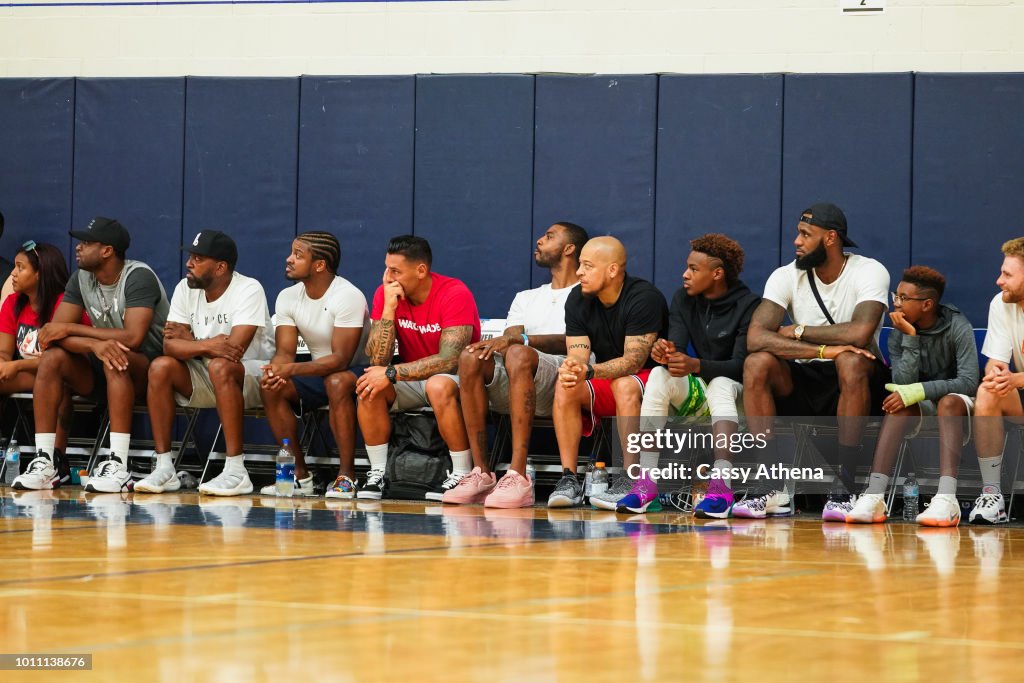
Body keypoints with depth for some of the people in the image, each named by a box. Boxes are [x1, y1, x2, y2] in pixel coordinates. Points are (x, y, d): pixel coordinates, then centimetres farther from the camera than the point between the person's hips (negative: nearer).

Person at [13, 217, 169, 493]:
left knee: (115, 360, -38)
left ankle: (118, 466, -42)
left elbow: (133, 338, -30)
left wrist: (70, 329, -21)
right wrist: (95, 344, -30)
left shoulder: (139, 277, -18)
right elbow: (55, 332, -8)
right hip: (100, 372, 6)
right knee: (52, 357, -19)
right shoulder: (81, 279, 2)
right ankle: (43, 462, -23)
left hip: (148, 370, -6)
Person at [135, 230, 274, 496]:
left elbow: (234, 350, -28)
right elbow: (170, 345, -9)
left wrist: (189, 341, -14)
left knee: (220, 367, -37)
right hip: (205, 379, 6)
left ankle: (236, 471, -35)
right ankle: (164, 468, -18)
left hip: (253, 375, -6)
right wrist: (208, 345, -28)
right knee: (160, 367, -19)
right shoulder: (185, 289, 0)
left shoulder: (249, 290, -18)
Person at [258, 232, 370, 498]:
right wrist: (276, 371, -32)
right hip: (317, 371, 6)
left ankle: (346, 475, -31)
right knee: (270, 387, -19)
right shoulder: (287, 297, -1)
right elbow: (285, 351, -6)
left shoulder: (348, 296, -23)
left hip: (358, 371, -6)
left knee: (337, 382, -39)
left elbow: (341, 359, -29)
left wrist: (291, 369, -40)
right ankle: (299, 474, -12)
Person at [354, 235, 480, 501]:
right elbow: (377, 360, -13)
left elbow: (449, 360, -27)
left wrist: (391, 373, -29)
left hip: (456, 380, -4)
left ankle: (462, 474, -24)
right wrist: (389, 309, -24)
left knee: (438, 386, -37)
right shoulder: (385, 294, -6)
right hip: (410, 379, 5)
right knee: (369, 386, -24)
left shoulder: (455, 294, -20)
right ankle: (377, 474, -13)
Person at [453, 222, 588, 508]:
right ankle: (480, 472, -30)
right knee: (470, 357, -26)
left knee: (519, 354, -38)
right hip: (513, 390, 5)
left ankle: (518, 476, -46)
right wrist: (498, 344, -12)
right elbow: (510, 339, 15)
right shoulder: (526, 298, 31)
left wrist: (519, 339, -20)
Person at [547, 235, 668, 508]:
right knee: (565, 386, -23)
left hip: (652, 380, -5)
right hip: (606, 384, 5)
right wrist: (570, 371, -35)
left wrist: (589, 371, -44)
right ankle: (569, 479, -24)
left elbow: (634, 361, -27)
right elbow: (577, 355, -9)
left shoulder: (644, 298, -20)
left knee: (624, 385, -37)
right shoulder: (578, 300, -2)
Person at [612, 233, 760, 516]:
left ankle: (721, 486, -55)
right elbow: (677, 348, -7)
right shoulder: (683, 300, 3)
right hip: (694, 394, 4)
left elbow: (740, 365, -20)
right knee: (659, 374, -27)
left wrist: (695, 365, -36)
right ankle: (645, 481, -38)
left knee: (721, 385, -38)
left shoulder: (748, 305, -12)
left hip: (733, 390, -4)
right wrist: (667, 355, -33)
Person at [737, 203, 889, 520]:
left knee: (850, 361, -37)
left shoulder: (870, 272, -11)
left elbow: (860, 333, -30)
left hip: (856, 385, -3)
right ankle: (769, 485, -23)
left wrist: (798, 332, -17)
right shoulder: (786, 276, -2)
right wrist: (823, 349, -29)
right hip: (804, 381, 3)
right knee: (757, 364, -25)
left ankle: (845, 487, -32)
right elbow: (755, 337, -18)